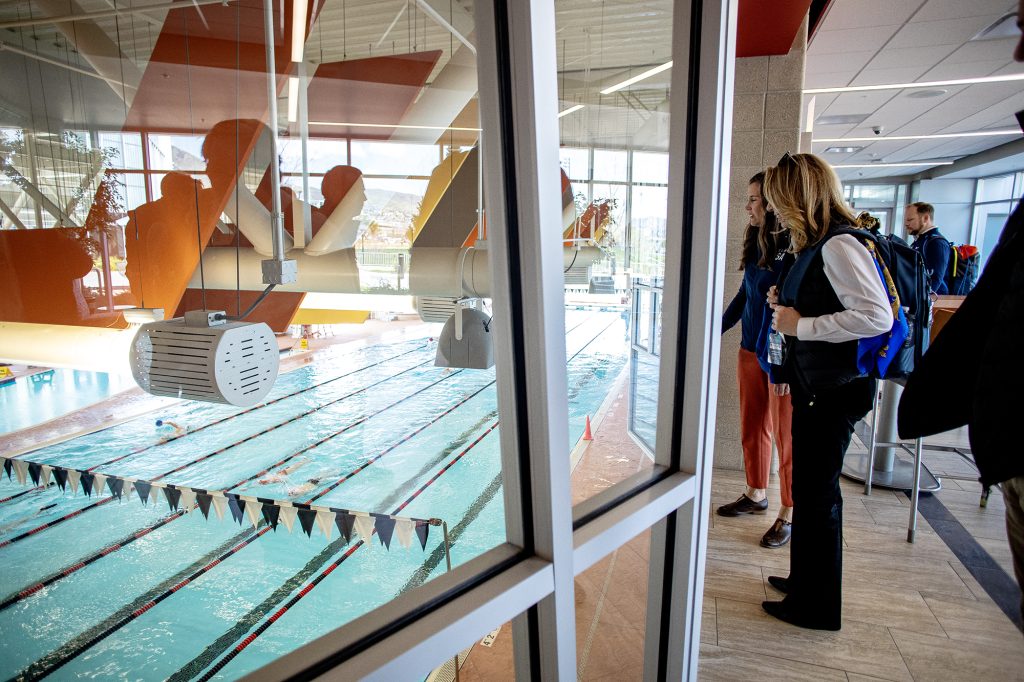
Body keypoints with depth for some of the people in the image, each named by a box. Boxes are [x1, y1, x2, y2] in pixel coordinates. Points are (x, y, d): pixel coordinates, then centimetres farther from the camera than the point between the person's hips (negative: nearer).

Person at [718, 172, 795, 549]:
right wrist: (716, 330, 18)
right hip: (750, 352, 8)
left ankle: (789, 513, 20)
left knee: (786, 436, 5)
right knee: (752, 429, 17)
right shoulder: (756, 243, 8)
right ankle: (756, 494, 35)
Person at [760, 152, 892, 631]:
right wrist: (787, 303, 5)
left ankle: (816, 606, 20)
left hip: (836, 389, -10)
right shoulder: (814, 246, 11)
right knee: (810, 489, 19)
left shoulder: (838, 245, -19)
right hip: (815, 385, 10)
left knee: (816, 494, 2)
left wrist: (800, 325, -22)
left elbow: (878, 316, -26)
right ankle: (806, 580, 37)